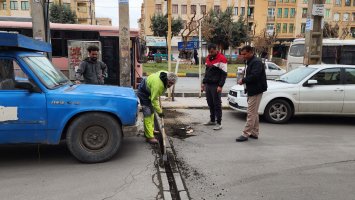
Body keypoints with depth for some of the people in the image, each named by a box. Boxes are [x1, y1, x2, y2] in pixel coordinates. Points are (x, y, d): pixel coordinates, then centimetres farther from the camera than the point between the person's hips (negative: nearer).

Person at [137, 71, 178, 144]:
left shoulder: (166, 74, -15)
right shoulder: (157, 84, -40)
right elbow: (154, 100, -32)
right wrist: (159, 111, -24)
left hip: (150, 92, 10)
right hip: (144, 93, -10)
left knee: (151, 112, 18)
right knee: (148, 114, -13)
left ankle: (150, 130, 32)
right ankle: (149, 137, -13)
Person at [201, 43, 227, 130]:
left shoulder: (221, 58, -10)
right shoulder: (208, 58, 13)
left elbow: (224, 74, -13)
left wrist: (220, 86, -19)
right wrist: (204, 82, 17)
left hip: (215, 85, -7)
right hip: (208, 85, 7)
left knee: (217, 104, -4)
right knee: (210, 103, 13)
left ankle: (219, 123, 2)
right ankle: (212, 120, 24)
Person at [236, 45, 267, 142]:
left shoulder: (256, 62, -15)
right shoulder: (250, 62, 17)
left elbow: (254, 76, -26)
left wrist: (243, 80, -16)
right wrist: (244, 80, 4)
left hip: (256, 91, -11)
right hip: (252, 91, 11)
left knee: (251, 113, -8)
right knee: (254, 113, 15)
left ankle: (246, 134, -4)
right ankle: (254, 133, 23)